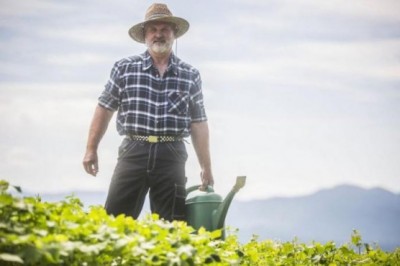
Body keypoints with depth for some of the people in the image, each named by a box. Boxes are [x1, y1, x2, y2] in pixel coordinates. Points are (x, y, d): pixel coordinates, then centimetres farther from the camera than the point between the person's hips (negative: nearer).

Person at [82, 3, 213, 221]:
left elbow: (198, 123, 10)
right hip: (134, 152, -1)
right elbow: (104, 109, 10)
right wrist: (91, 149, 8)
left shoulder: (190, 76, 9)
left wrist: (206, 167, 9)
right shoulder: (124, 68, 5)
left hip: (171, 156, 1)